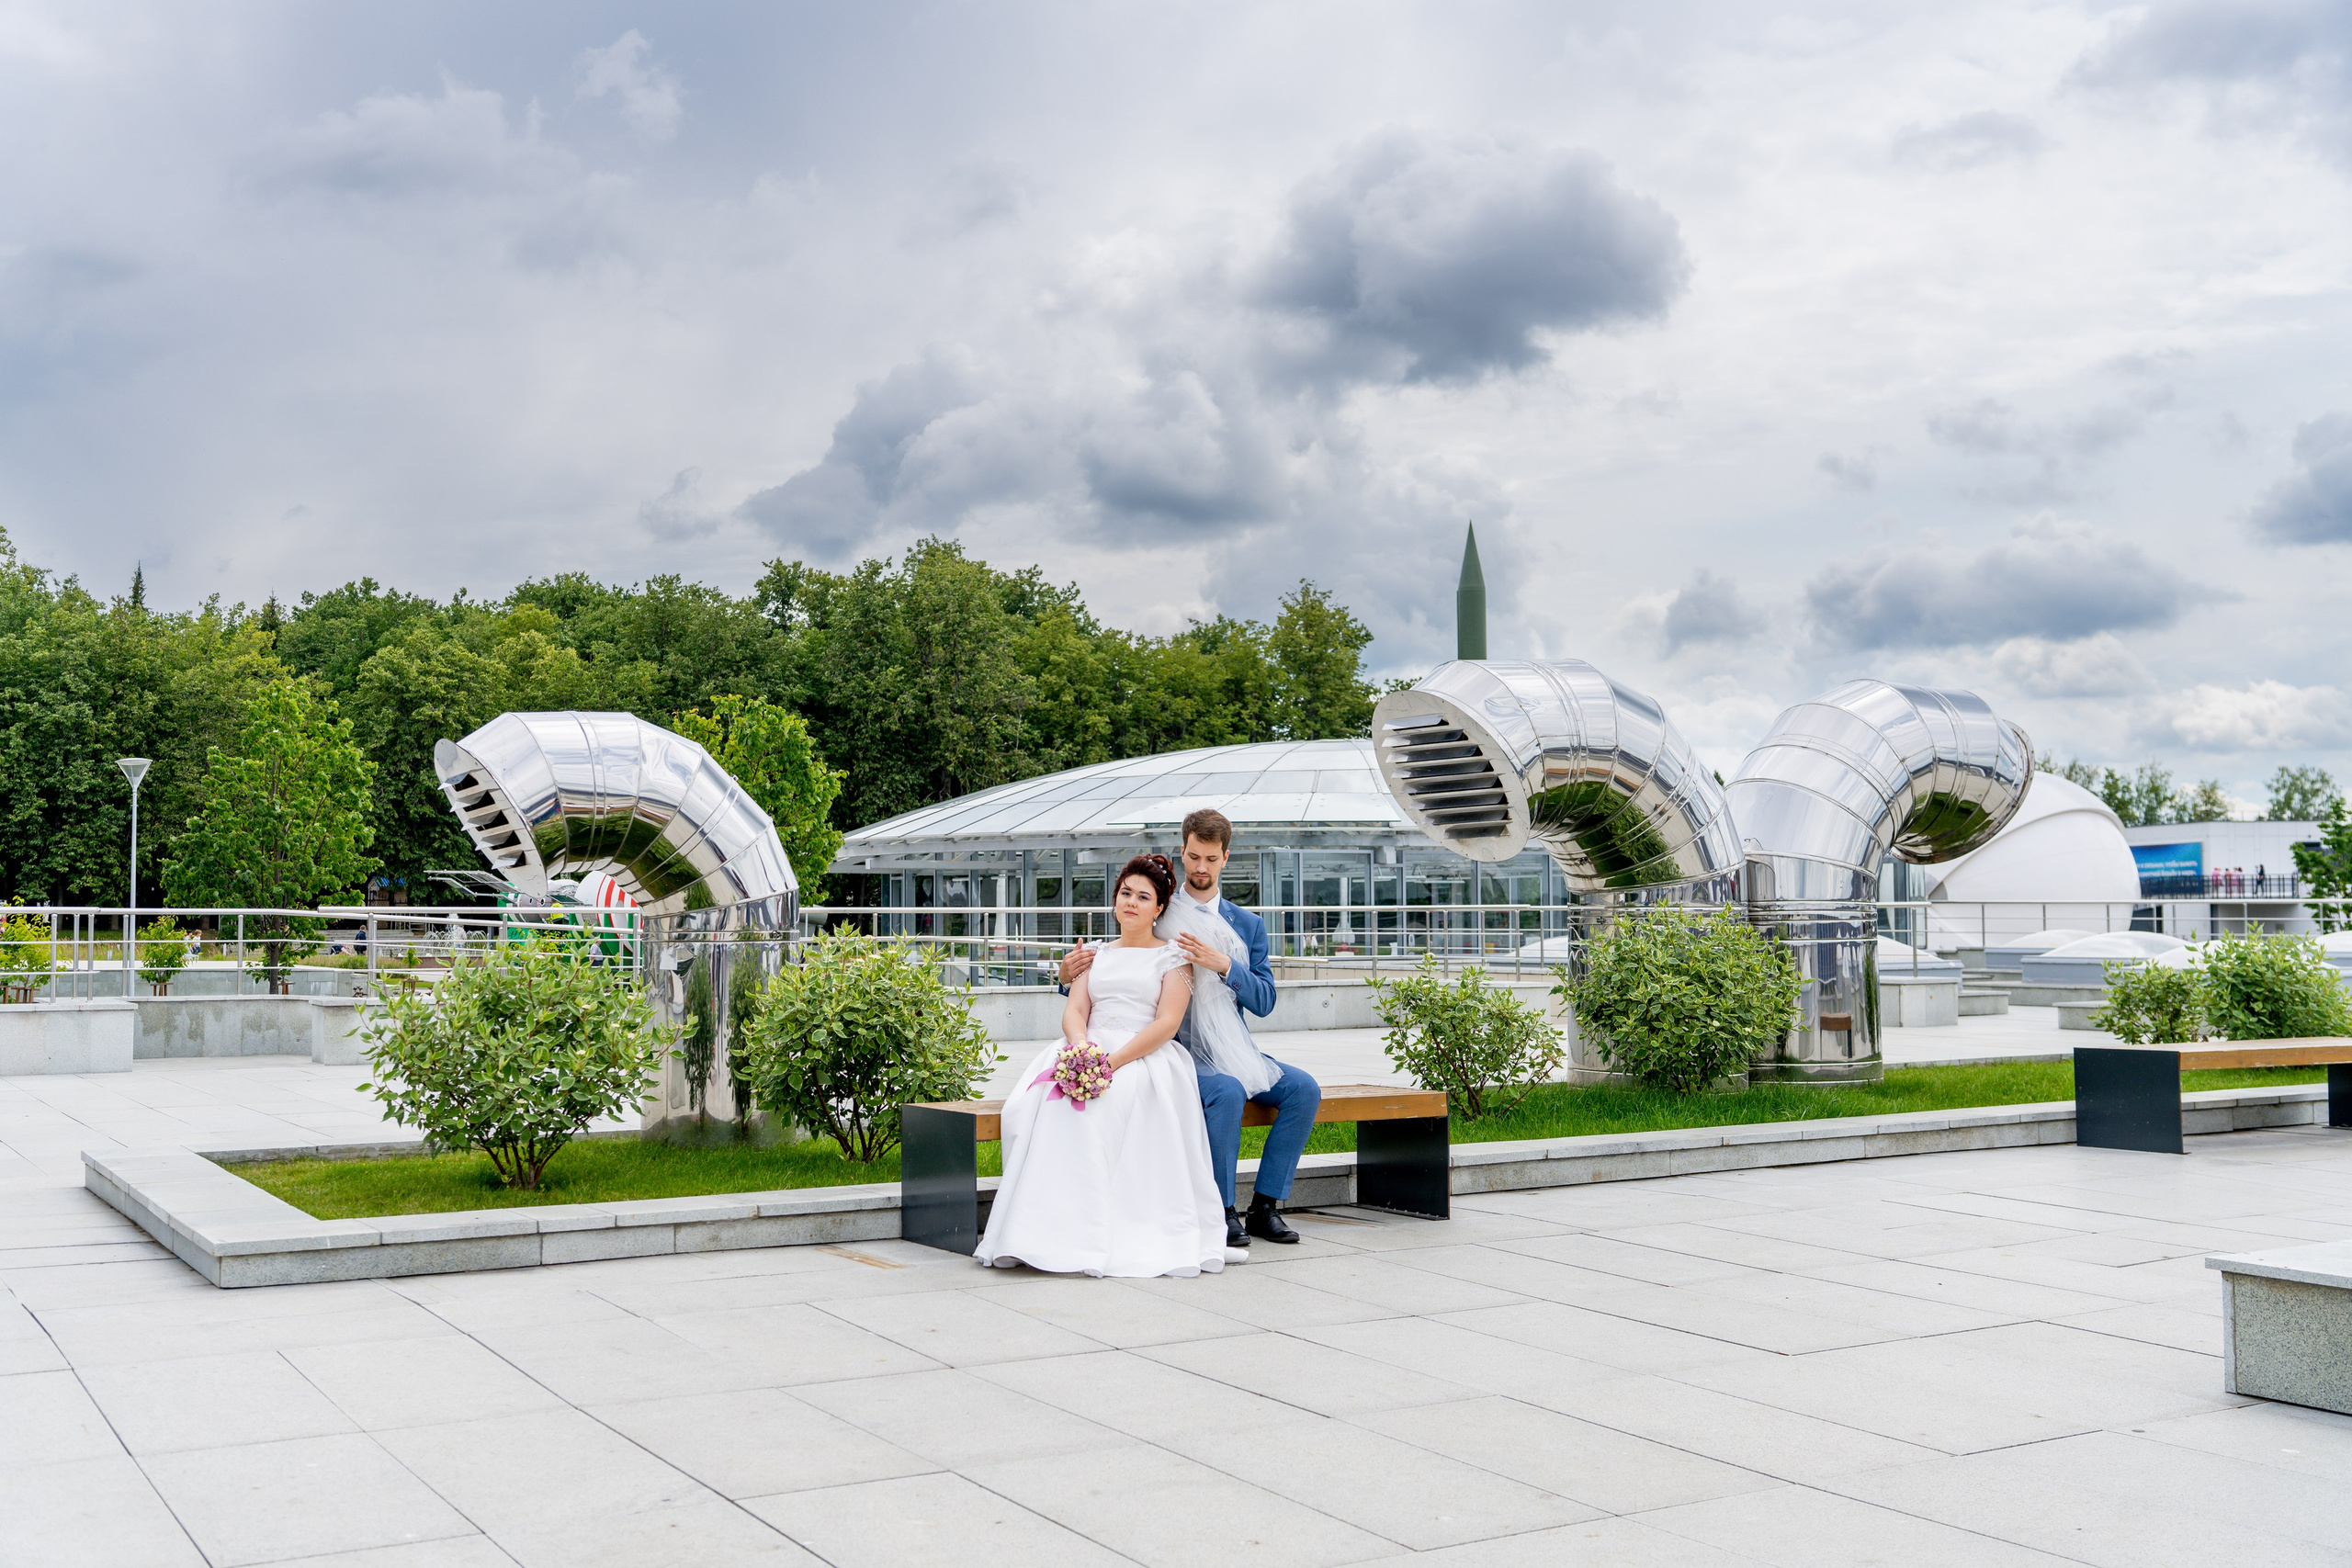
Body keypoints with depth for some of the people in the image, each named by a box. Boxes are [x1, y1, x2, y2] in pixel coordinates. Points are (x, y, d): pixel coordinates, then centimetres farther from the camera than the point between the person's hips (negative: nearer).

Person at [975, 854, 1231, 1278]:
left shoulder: (1172, 957, 11)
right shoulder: (1096, 956, 24)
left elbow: (1167, 1023, -3)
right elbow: (1074, 1011, 11)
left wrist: (1114, 1061, -18)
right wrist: (1081, 1046, -15)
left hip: (1145, 1058, -4)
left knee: (1111, 1102, -37)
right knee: (1030, 1105, -27)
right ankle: (1050, 1226, -27)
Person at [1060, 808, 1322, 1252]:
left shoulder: (1248, 925, 12)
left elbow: (1264, 1001, 2)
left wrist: (1223, 965, -15)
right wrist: (1071, 975, -16)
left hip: (1234, 1050, 5)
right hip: (1179, 1051, -5)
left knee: (1304, 1089, -16)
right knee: (1227, 1093, -34)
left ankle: (1264, 1207, -8)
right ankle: (1222, 1212, -19)